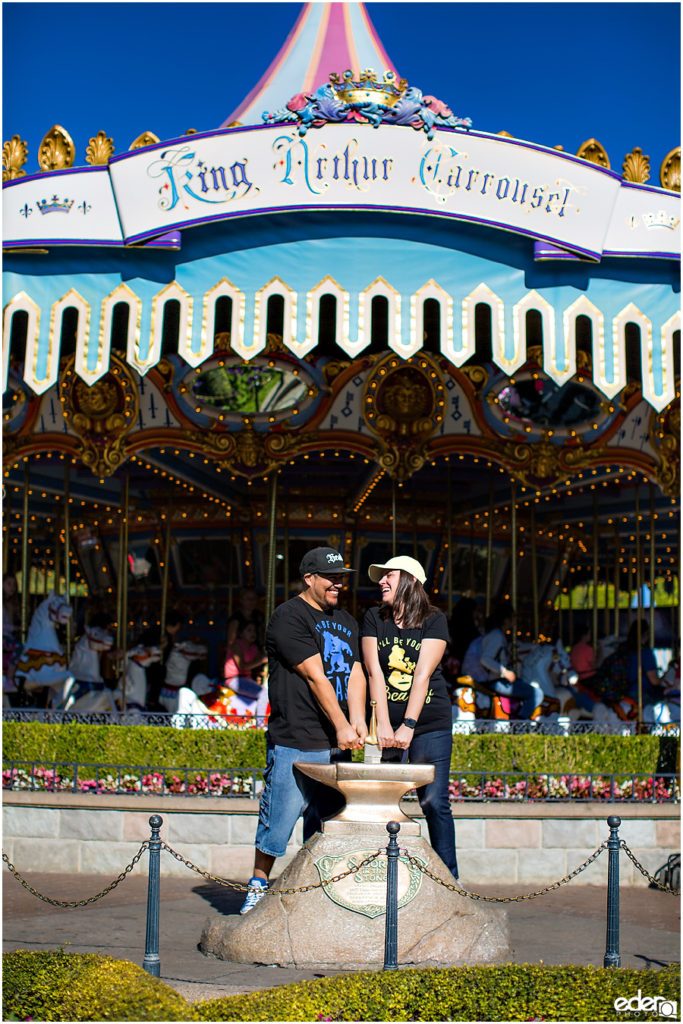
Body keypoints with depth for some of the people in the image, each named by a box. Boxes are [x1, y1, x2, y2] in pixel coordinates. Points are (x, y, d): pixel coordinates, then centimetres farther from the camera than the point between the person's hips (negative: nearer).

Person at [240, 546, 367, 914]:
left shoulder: (345, 621, 18)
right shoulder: (288, 617, -6)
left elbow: (355, 673, 9)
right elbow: (315, 677, -13)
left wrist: (357, 719, -8)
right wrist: (342, 725, -16)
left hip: (337, 745, 7)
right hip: (294, 744, -7)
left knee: (326, 823, 9)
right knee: (279, 819, -3)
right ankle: (259, 887, 15)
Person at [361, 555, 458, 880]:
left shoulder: (434, 620, 0)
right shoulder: (374, 618, 6)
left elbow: (423, 674, -9)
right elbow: (374, 672, -3)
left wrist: (408, 726, -17)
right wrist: (383, 725, -12)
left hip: (430, 724, -2)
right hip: (386, 724, 2)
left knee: (435, 804, -5)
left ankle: (448, 879, 6)